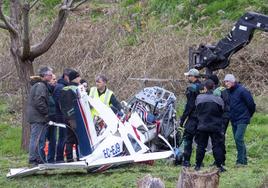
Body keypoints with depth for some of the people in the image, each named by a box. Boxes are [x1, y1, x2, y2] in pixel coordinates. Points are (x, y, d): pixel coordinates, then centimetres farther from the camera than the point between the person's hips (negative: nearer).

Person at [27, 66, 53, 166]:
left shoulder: (36, 85, 20)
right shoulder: (41, 86, -13)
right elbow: (39, 101, -23)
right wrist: (46, 112, -15)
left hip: (34, 116, 11)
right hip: (38, 117, -11)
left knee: (35, 138, 13)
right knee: (37, 138, -9)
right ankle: (34, 159, -9)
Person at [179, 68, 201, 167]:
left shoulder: (192, 88, -12)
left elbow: (189, 105, -16)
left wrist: (183, 118, -13)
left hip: (193, 117, -8)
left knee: (187, 138, -4)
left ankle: (186, 161, -9)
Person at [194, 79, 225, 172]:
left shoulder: (199, 98, -5)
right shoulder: (218, 99, -9)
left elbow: (197, 112, 7)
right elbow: (222, 111, 2)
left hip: (202, 127, 1)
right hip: (215, 126, -1)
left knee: (201, 146, 10)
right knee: (217, 146, 4)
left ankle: (198, 165, 12)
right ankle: (219, 166, 3)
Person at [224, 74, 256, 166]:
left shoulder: (242, 91, -15)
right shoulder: (228, 92, 6)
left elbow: (251, 104, -10)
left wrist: (249, 115, 2)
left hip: (242, 119, -7)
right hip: (233, 119, 8)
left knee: (238, 138, -16)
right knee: (238, 139, 9)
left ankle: (241, 160, -13)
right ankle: (243, 160, 17)